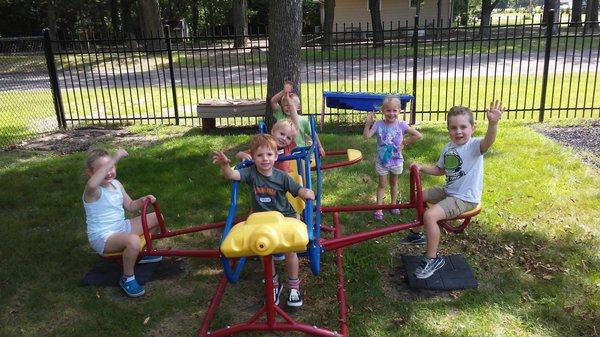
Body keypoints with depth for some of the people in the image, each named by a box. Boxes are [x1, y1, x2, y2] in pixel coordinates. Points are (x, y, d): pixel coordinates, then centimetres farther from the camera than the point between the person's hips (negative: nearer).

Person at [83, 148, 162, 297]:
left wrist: (143, 200, -9)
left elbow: (130, 206, 13)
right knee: (133, 240, -39)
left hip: (121, 227, 9)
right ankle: (127, 279, -15)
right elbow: (92, 184, -50)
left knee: (157, 217, 11)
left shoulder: (116, 184, 5)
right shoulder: (92, 191, -22)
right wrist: (114, 158, -49)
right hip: (102, 237, -9)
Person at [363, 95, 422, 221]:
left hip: (396, 160, 1)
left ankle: (394, 204, 35)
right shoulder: (378, 124, -12)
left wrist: (405, 142, -11)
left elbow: (418, 135, -11)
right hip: (382, 161, -1)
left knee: (393, 183, 19)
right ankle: (378, 209, 13)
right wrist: (368, 123, -28)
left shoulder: (401, 125, -13)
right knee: (382, 184, 8)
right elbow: (366, 136, -21)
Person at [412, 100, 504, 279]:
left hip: (465, 198, -9)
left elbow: (488, 141, -43)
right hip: (448, 191, 9)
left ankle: (432, 259, -8)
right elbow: (440, 170, 19)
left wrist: (493, 123, -62)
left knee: (430, 215, -26)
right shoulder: (448, 147, 5)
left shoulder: (474, 145, -18)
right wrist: (422, 168, 3)